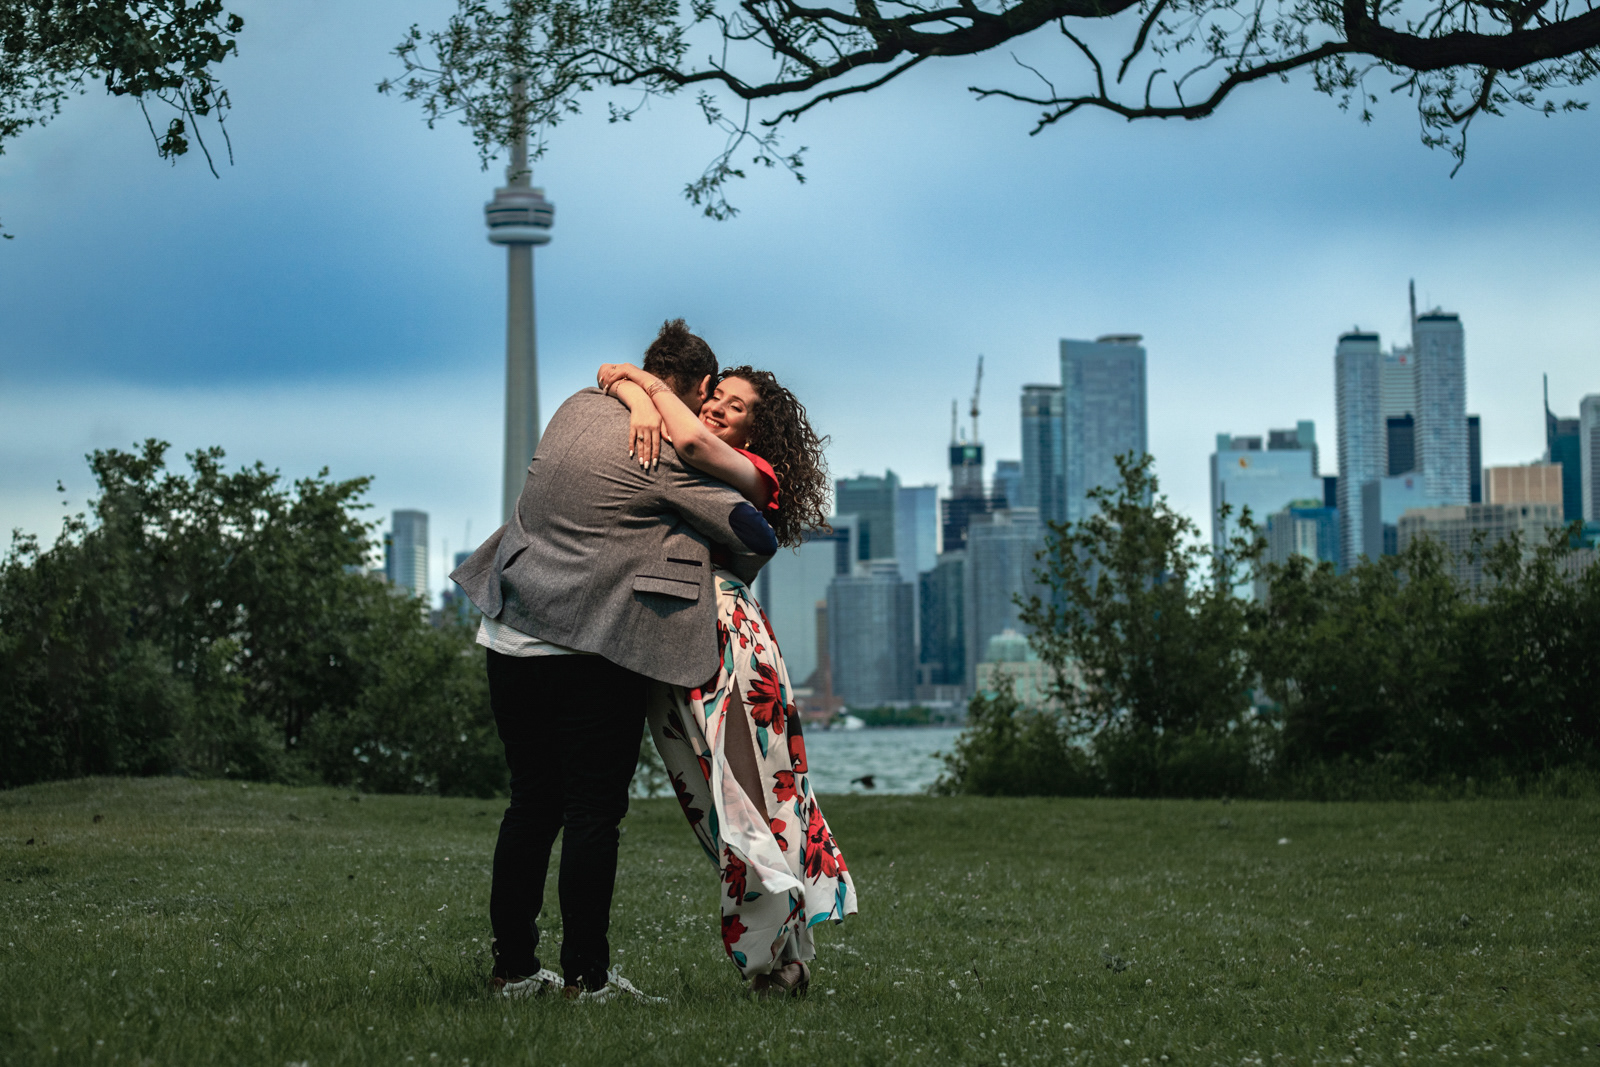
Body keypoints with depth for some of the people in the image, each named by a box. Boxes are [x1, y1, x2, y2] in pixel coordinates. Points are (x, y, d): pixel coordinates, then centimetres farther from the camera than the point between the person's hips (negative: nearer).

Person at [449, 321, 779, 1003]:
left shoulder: (578, 407, 10)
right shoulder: (671, 453, -10)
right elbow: (757, 538, -9)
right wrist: (737, 560, 12)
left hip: (511, 634, 7)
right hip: (591, 651, -7)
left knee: (532, 802, 13)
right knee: (593, 811, 0)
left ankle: (513, 966, 16)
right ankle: (586, 976, 1)